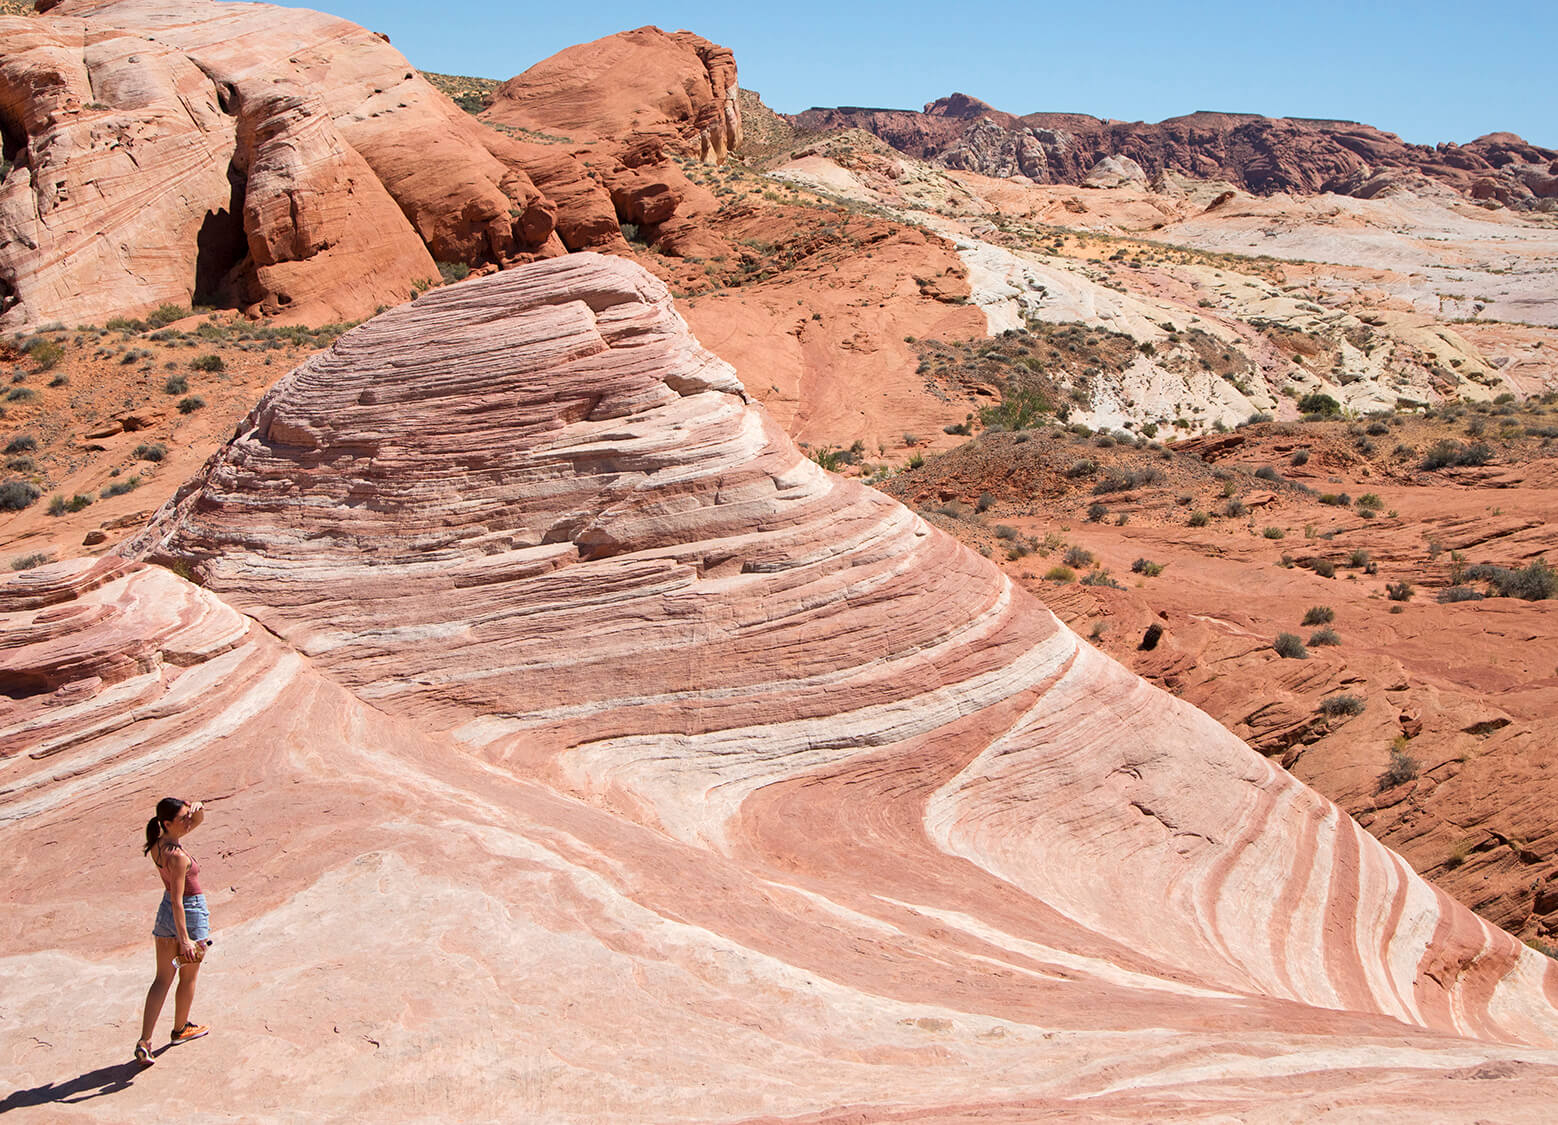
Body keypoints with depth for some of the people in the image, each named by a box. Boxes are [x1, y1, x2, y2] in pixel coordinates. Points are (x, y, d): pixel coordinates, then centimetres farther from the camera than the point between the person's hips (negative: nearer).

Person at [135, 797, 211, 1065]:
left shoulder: (157, 844, -2)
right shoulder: (177, 856, -27)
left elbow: (198, 820, 9)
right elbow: (177, 900, -27)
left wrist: (196, 808, -15)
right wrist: (184, 939, -26)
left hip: (165, 913, 7)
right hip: (191, 914, -7)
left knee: (162, 979, 12)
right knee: (188, 977, 16)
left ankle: (144, 1041, 5)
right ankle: (181, 1029, 35)